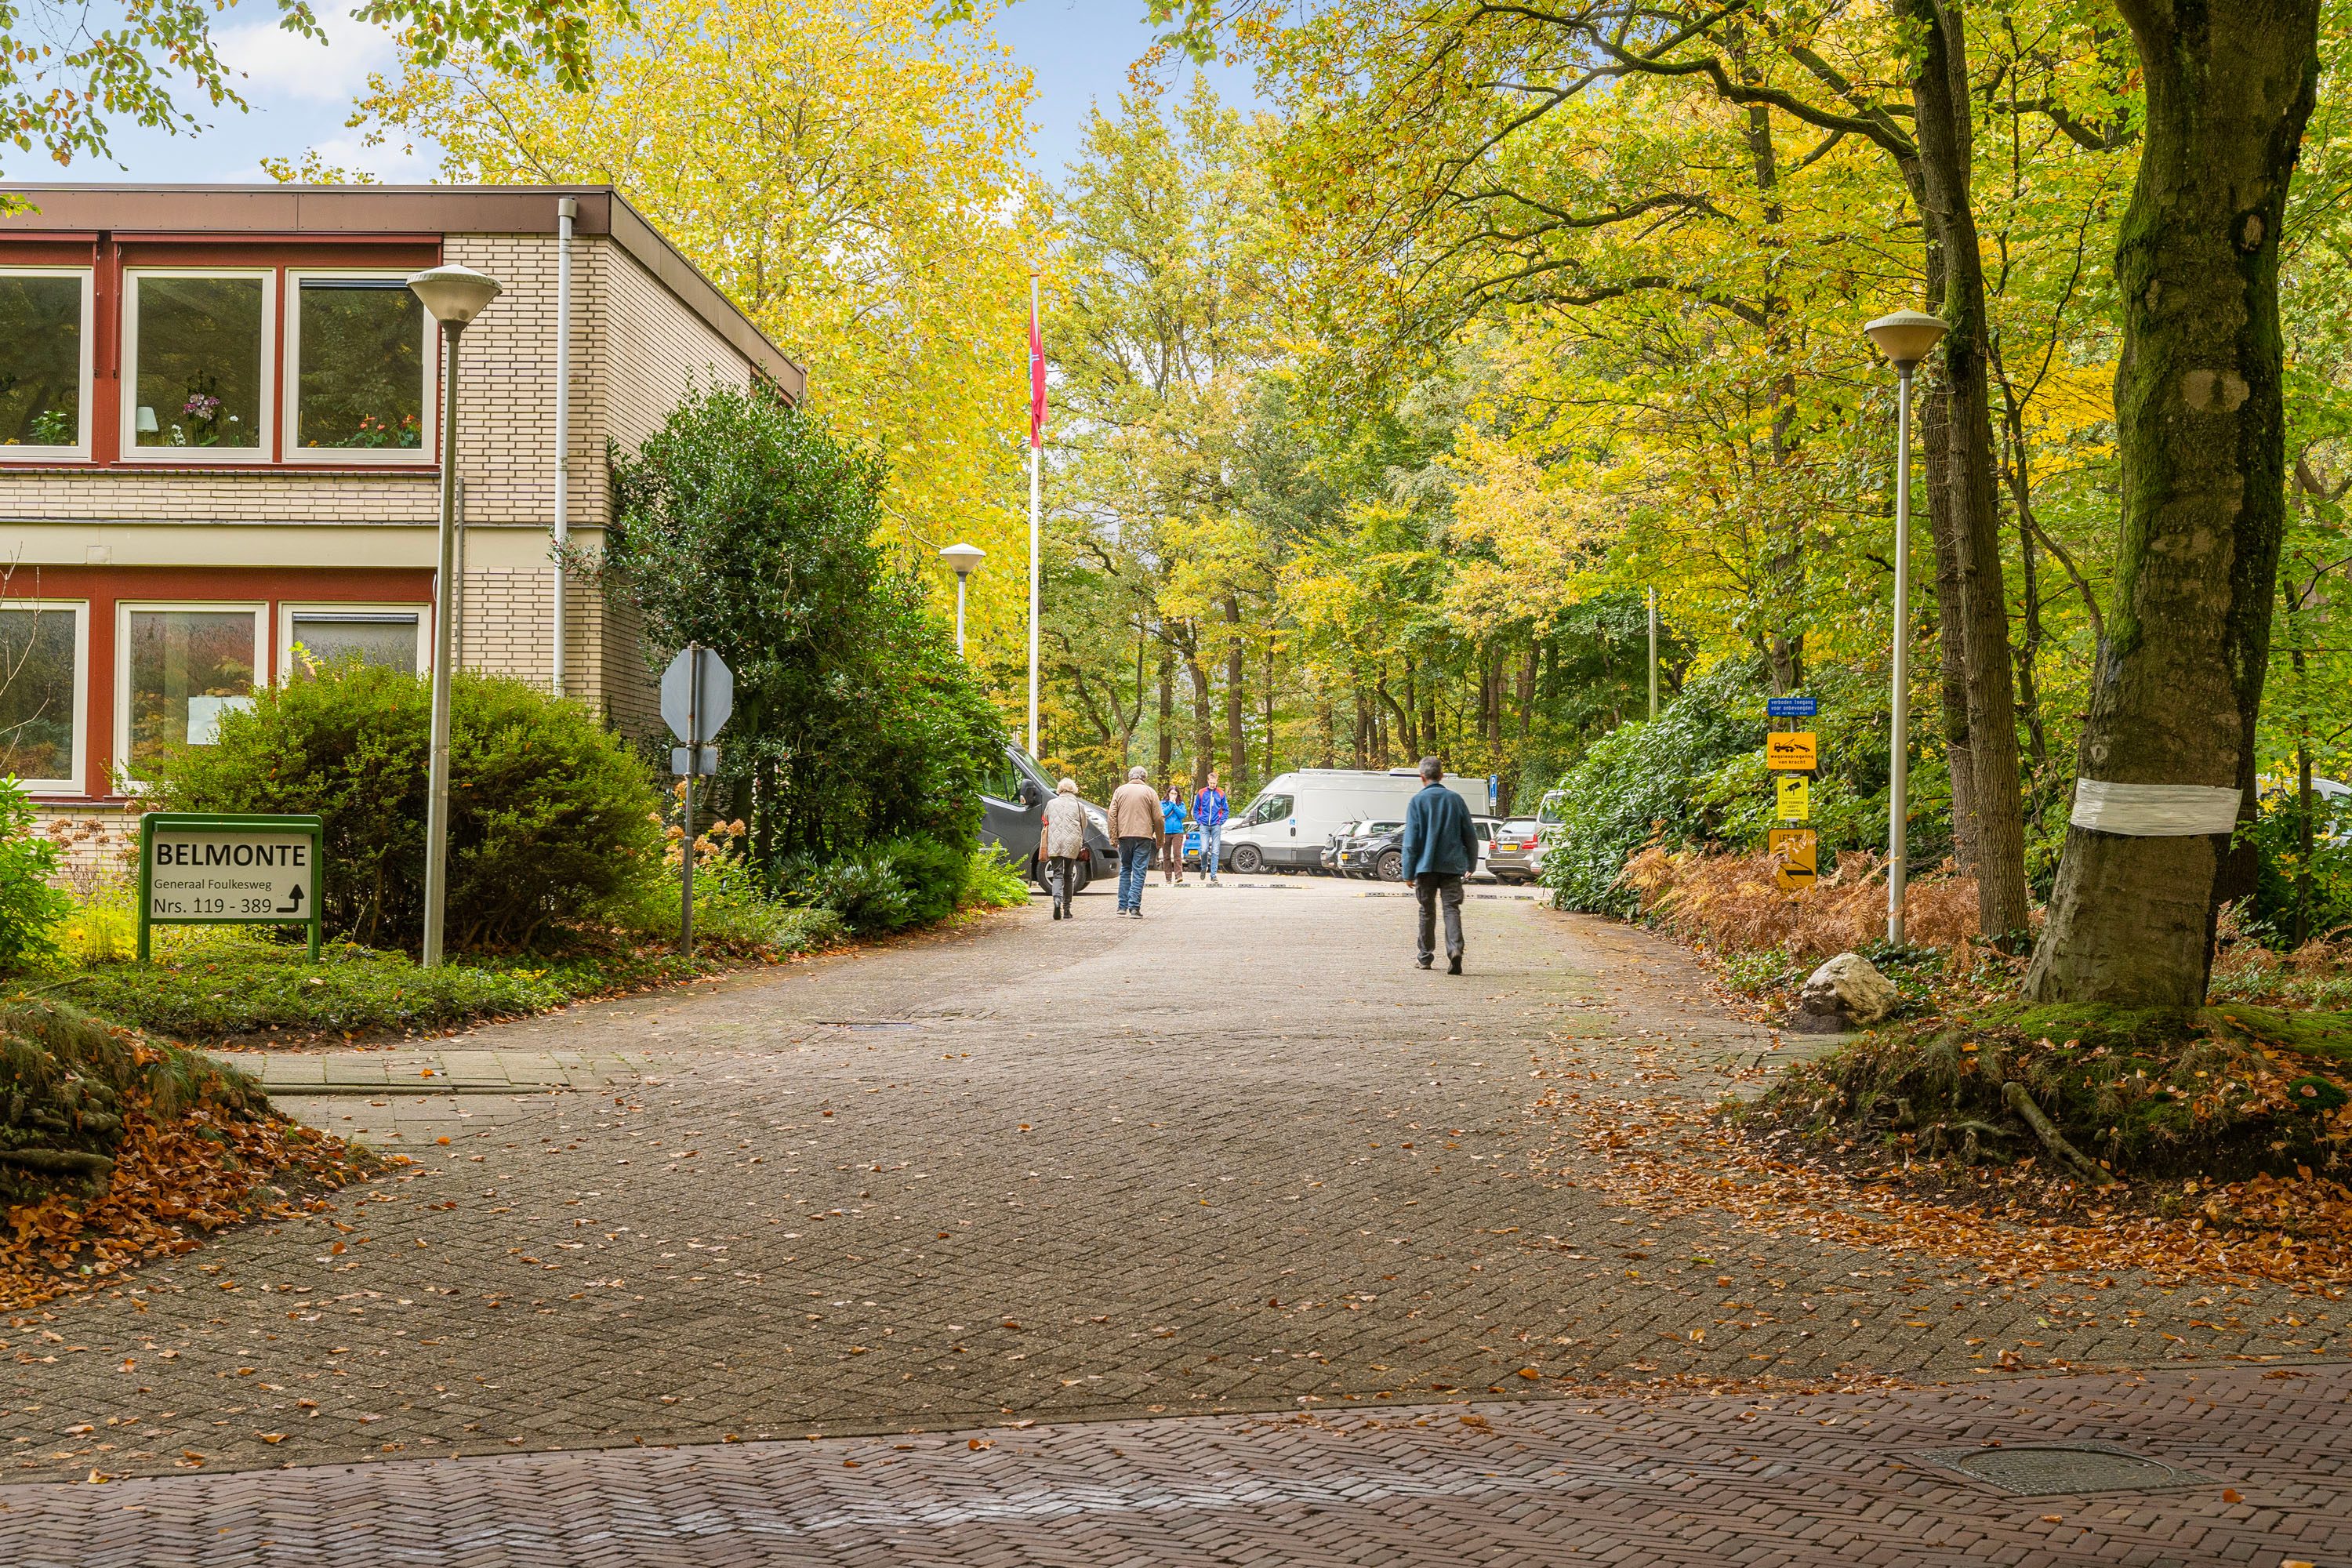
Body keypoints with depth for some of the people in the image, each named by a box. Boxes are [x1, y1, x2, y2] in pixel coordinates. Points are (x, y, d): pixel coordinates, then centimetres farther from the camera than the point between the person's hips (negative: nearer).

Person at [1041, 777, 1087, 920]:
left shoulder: (1051, 804, 9)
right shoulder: (1079, 806, 7)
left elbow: (1046, 823, 18)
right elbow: (1083, 828, 13)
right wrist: (1081, 845, 26)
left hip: (1054, 843, -1)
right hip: (1072, 844, 1)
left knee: (1057, 874, -2)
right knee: (1068, 875, 12)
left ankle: (1057, 901, -29)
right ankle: (1066, 908, 13)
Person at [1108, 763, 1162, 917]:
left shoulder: (1120, 791, 7)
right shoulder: (1149, 792, 3)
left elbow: (1112, 815, 2)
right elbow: (1158, 818, 1)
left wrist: (1113, 837, 4)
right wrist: (1159, 839, 10)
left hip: (1124, 835, 2)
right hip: (1143, 836, -2)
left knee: (1125, 870, 15)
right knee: (1139, 872, -1)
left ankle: (1123, 906, 12)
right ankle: (1134, 907, -7)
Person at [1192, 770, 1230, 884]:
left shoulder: (1221, 793, 5)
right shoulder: (1201, 793, 4)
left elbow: (1226, 810, 10)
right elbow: (1195, 809, 10)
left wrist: (1221, 821, -2)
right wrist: (1199, 821, -1)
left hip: (1216, 826, 0)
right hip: (1204, 826, 0)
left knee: (1215, 852, -2)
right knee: (1204, 850, -9)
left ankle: (1213, 876, 1)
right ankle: (1204, 868, 20)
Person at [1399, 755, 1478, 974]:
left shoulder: (1417, 801, -3)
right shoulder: (1455, 799, 5)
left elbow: (1411, 841, -4)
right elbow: (1470, 835, 8)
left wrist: (1408, 872, 0)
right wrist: (1471, 864, 20)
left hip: (1426, 866, -1)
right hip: (1452, 865, 1)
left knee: (1427, 911, 11)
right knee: (1452, 909, -3)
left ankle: (1426, 957, 20)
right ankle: (1455, 949, -25)